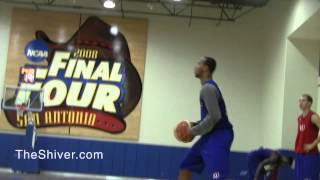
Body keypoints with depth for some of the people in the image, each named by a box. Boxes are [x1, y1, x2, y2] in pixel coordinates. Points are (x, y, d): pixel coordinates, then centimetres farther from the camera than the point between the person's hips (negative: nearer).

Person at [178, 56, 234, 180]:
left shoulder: (208, 88, -16)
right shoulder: (208, 87, 16)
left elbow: (215, 117, -24)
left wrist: (195, 131, -14)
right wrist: (195, 125, 12)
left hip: (218, 137, -11)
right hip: (210, 136, 11)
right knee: (185, 167, 16)